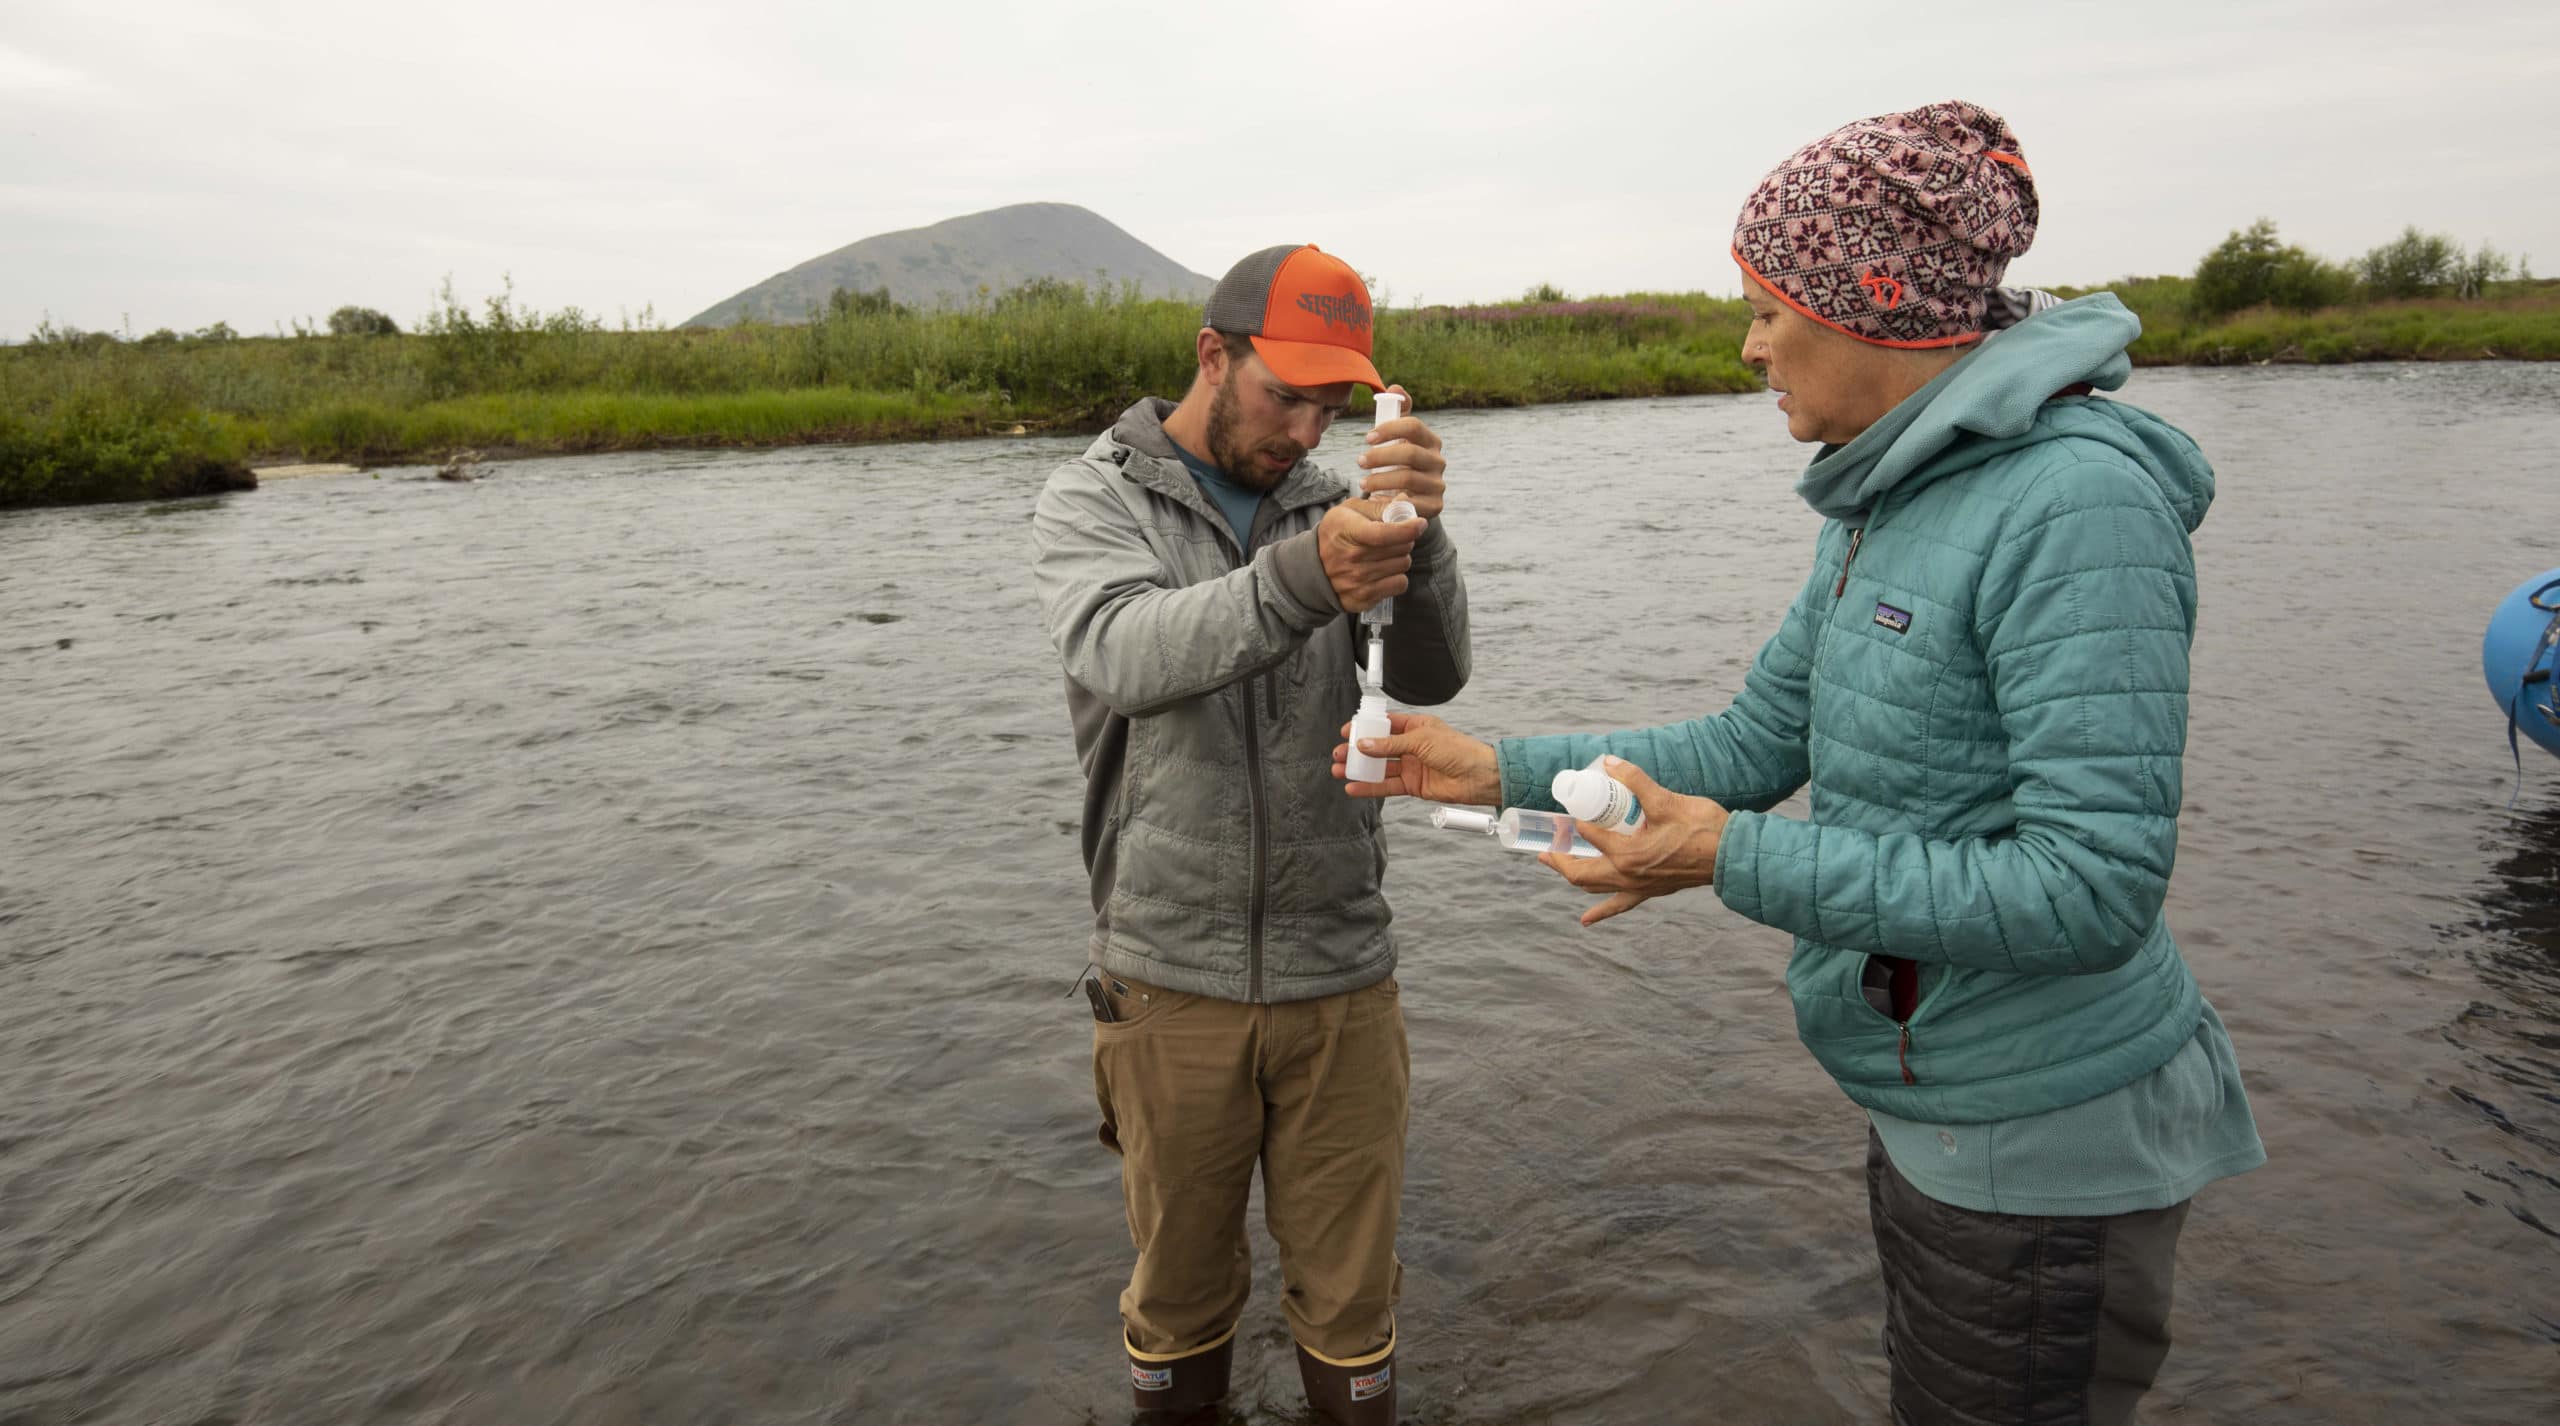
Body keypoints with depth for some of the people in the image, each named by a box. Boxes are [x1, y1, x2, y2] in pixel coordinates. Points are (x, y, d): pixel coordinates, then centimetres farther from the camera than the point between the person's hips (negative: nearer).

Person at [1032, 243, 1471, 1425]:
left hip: (1343, 976, 2)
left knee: (1351, 1297, 15)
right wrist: (1303, 576, -42)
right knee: (1180, 1291, 16)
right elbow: (1129, 653, -24)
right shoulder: (1091, 503, -3)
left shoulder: (1329, 507, 5)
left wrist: (1420, 535, -29)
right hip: (1172, 982, -2)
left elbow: (1429, 674, -10)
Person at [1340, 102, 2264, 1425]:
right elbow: (1755, 742, 9)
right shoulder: (1883, 508, 4)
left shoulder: (2077, 502, -24)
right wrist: (1499, 768, 4)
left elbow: (2092, 888, -28)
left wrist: (1736, 859, -26)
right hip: (1929, 1110, 9)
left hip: (2043, 1150, -9)